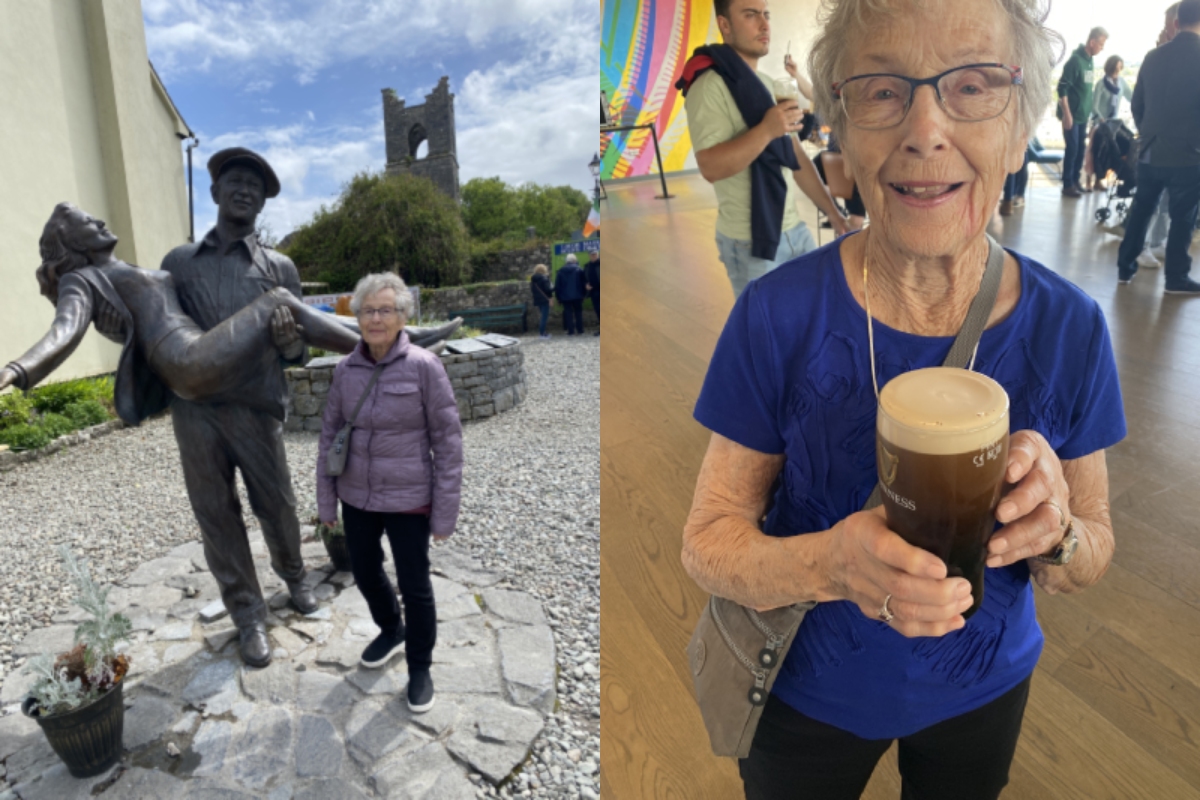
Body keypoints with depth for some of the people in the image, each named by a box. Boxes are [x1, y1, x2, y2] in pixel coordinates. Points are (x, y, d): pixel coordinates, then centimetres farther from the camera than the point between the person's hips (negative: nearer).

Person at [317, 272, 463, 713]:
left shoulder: (424, 367, -16)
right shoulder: (346, 370, -3)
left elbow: (448, 440, -13)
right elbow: (330, 433, 6)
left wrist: (445, 511, -12)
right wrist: (326, 499, 6)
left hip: (408, 498, -4)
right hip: (357, 495, 5)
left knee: (414, 586, 9)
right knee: (365, 572, 21)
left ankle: (420, 668, 32)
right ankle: (391, 631, 50)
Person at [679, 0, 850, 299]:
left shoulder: (769, 84, 13)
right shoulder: (710, 85, -13)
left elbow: (795, 157, 15)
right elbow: (711, 167, -23)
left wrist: (834, 212, 11)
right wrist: (767, 130, -28)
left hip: (795, 229, 8)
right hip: (751, 241, -8)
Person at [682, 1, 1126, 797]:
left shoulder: (1070, 326, -16)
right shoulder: (779, 314, -23)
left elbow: (1092, 558, -6)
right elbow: (708, 541, -19)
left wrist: (1056, 532, -28)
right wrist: (832, 564, -38)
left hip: (987, 687, 3)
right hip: (806, 693, -2)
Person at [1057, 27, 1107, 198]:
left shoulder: (1090, 60, 10)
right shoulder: (1075, 60, -14)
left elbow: (1087, 88, 17)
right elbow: (1062, 88, -17)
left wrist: (1089, 110, 16)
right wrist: (1067, 114, -19)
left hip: (1083, 114, 7)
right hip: (1072, 114, -7)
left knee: (1080, 149, 9)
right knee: (1072, 149, -4)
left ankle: (1075, 180, 18)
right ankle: (1067, 185, 3)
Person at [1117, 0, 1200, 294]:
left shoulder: (1153, 56, 2)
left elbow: (1137, 103, 10)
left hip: (1150, 152, 4)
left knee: (1140, 210, 15)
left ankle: (1125, 267, 18)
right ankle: (1176, 278, 12)